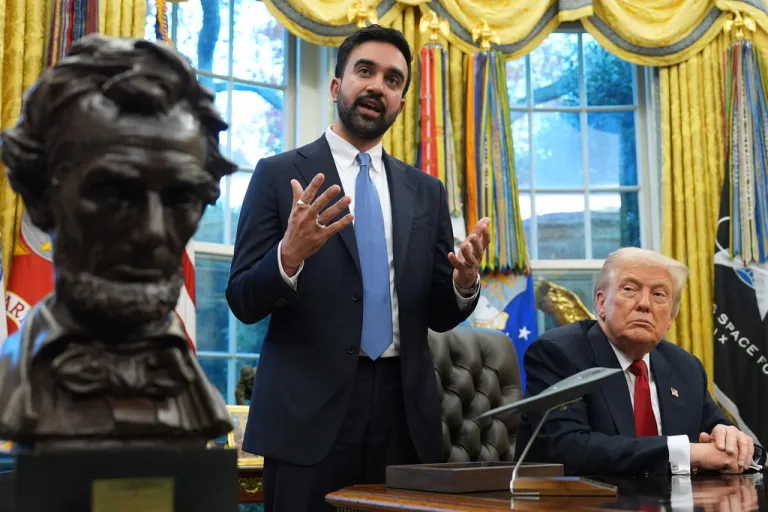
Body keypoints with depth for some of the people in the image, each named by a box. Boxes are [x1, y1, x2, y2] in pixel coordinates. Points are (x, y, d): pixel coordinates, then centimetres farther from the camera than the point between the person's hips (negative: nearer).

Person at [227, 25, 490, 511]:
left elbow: (439, 315, 12)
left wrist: (465, 281, -9)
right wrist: (290, 255, -23)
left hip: (405, 413, 3)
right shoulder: (279, 175, 1)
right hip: (309, 412, -3)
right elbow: (243, 300, -3)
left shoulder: (426, 192, 12)